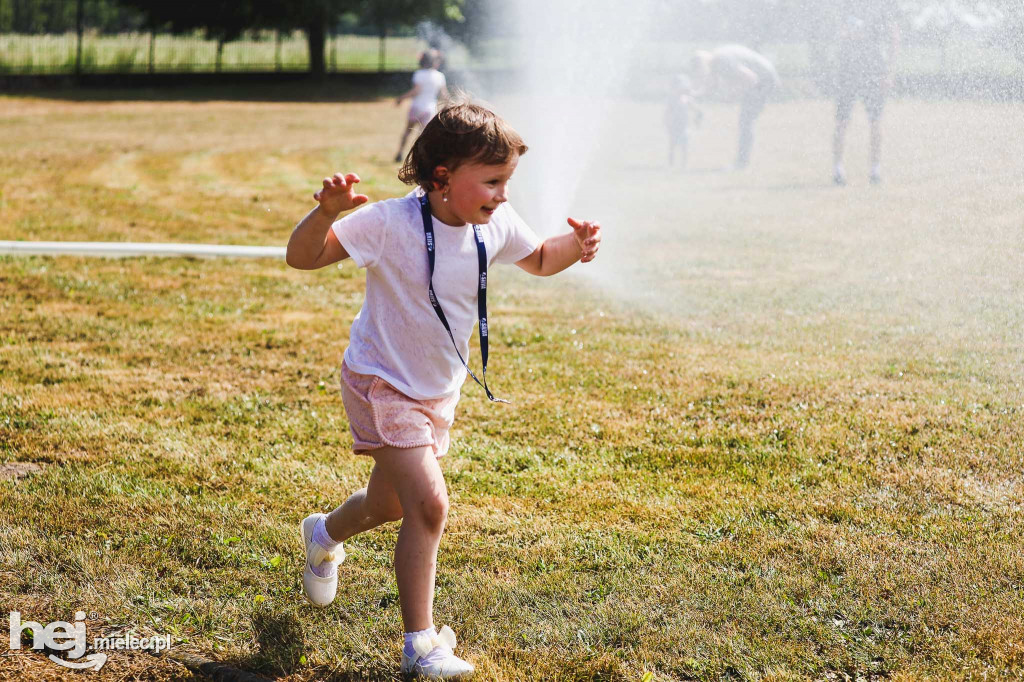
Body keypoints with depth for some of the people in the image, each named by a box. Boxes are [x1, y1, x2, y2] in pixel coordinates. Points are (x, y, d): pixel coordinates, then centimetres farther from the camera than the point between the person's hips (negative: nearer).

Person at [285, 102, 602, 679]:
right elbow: (302, 258, -27)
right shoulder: (390, 223, -27)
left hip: (440, 390, 7)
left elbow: (539, 260, 9)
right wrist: (327, 211, -47)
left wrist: (575, 244, -13)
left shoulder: (496, 225, -10)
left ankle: (325, 536, 57)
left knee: (391, 504, 23)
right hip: (382, 383, -7)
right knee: (429, 504, -18)